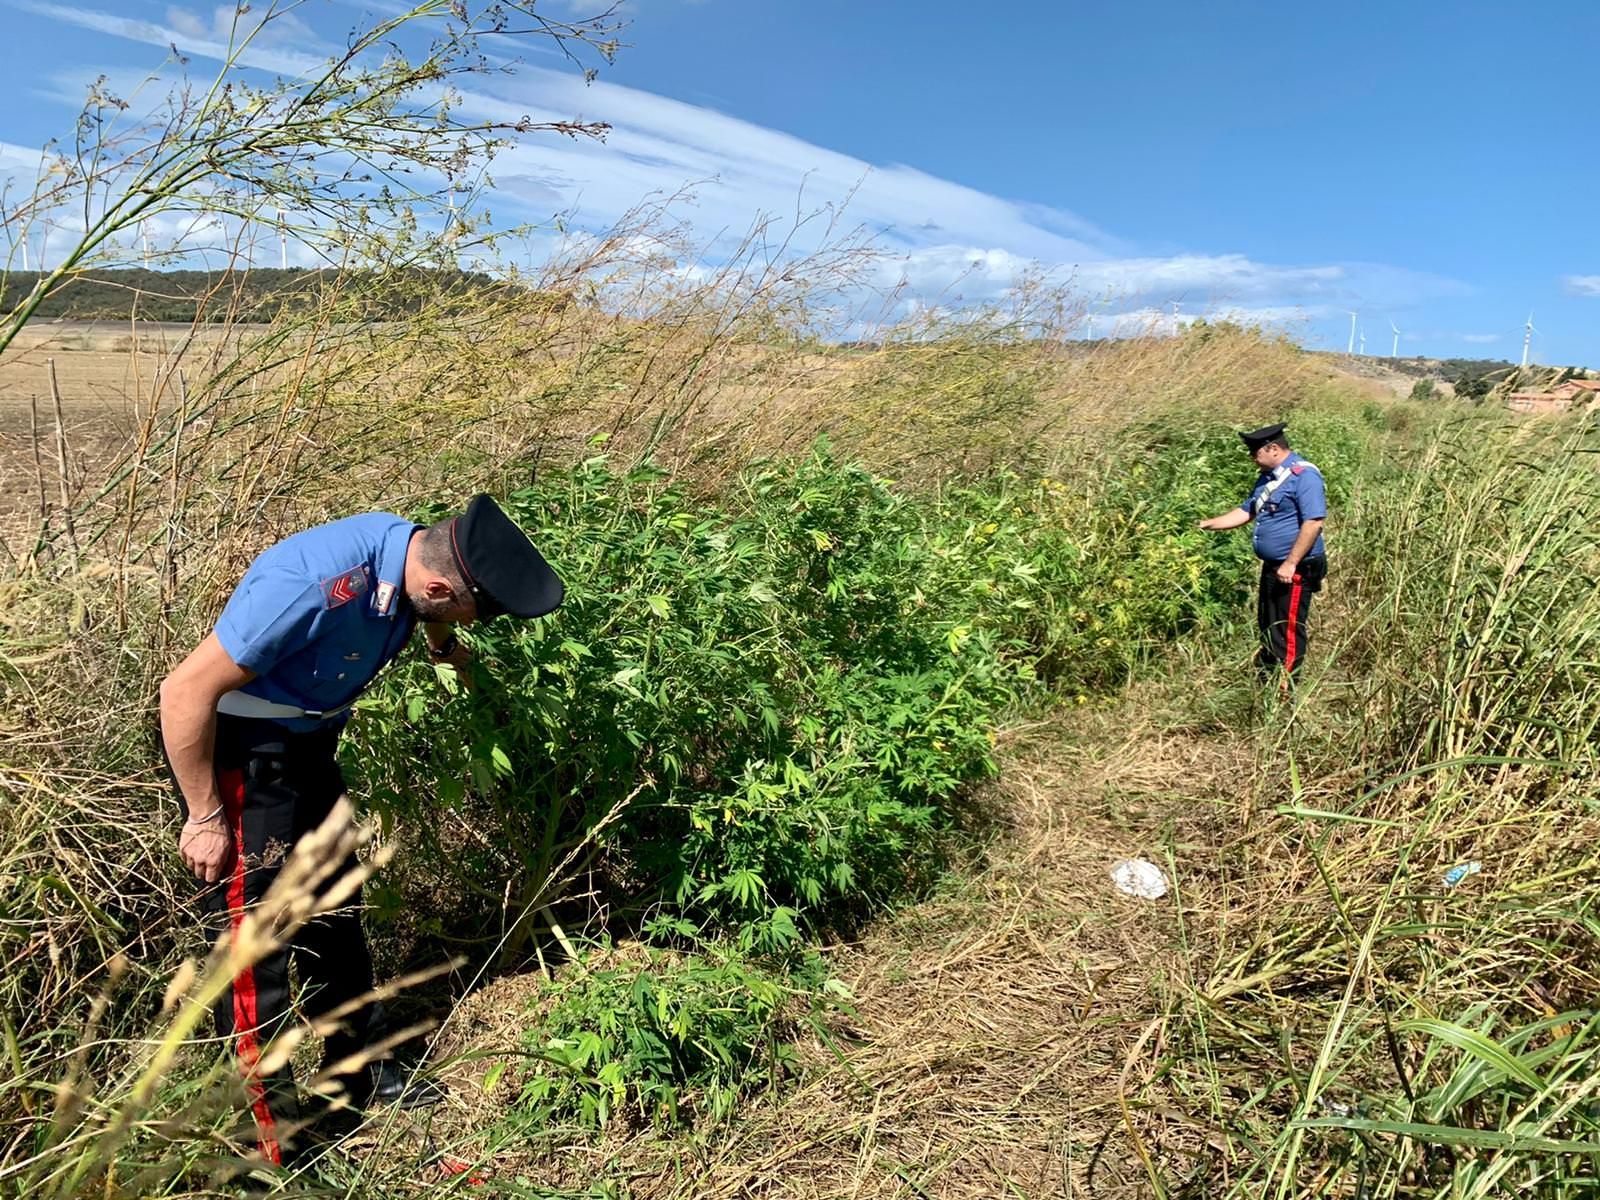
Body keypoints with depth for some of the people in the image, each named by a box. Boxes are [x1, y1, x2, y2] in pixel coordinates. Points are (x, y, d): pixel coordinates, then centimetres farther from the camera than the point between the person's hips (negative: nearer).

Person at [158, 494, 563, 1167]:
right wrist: (205, 818, -19)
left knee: (332, 909, 16)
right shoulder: (310, 587, -36)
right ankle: (269, 1144, 12)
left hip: (305, 743, 8)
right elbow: (184, 693, -27)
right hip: (230, 750, -8)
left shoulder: (415, 554, -13)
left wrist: (446, 647, 30)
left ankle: (363, 1074, 33)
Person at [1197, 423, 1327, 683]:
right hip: (1271, 566, 10)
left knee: (1288, 631, -2)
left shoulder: (1304, 475, -17)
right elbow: (1245, 512, 21)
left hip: (1295, 570, -10)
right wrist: (1208, 524, 13)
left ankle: (1285, 688, 7)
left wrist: (1291, 563, -25)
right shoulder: (1268, 477, 13)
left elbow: (1313, 522, -24)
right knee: (1267, 625, 18)